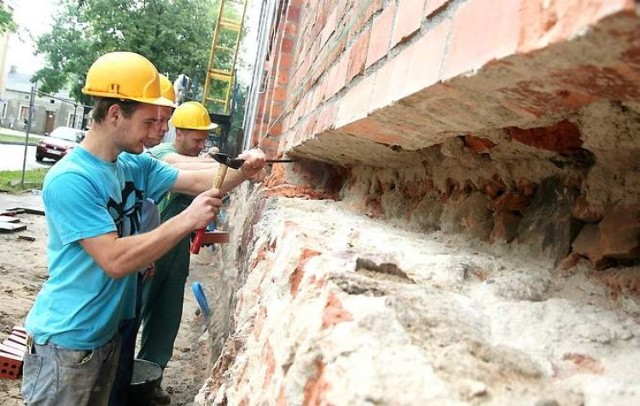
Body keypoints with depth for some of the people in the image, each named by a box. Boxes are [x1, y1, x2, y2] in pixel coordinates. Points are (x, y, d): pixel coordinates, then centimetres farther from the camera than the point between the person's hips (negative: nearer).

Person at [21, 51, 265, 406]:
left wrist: (242, 172, -16)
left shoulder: (136, 165, 1)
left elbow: (197, 181, 3)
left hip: (108, 333, 8)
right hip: (65, 342, -8)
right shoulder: (69, 179, -24)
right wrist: (187, 220, -31)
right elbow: (115, 260, -30)